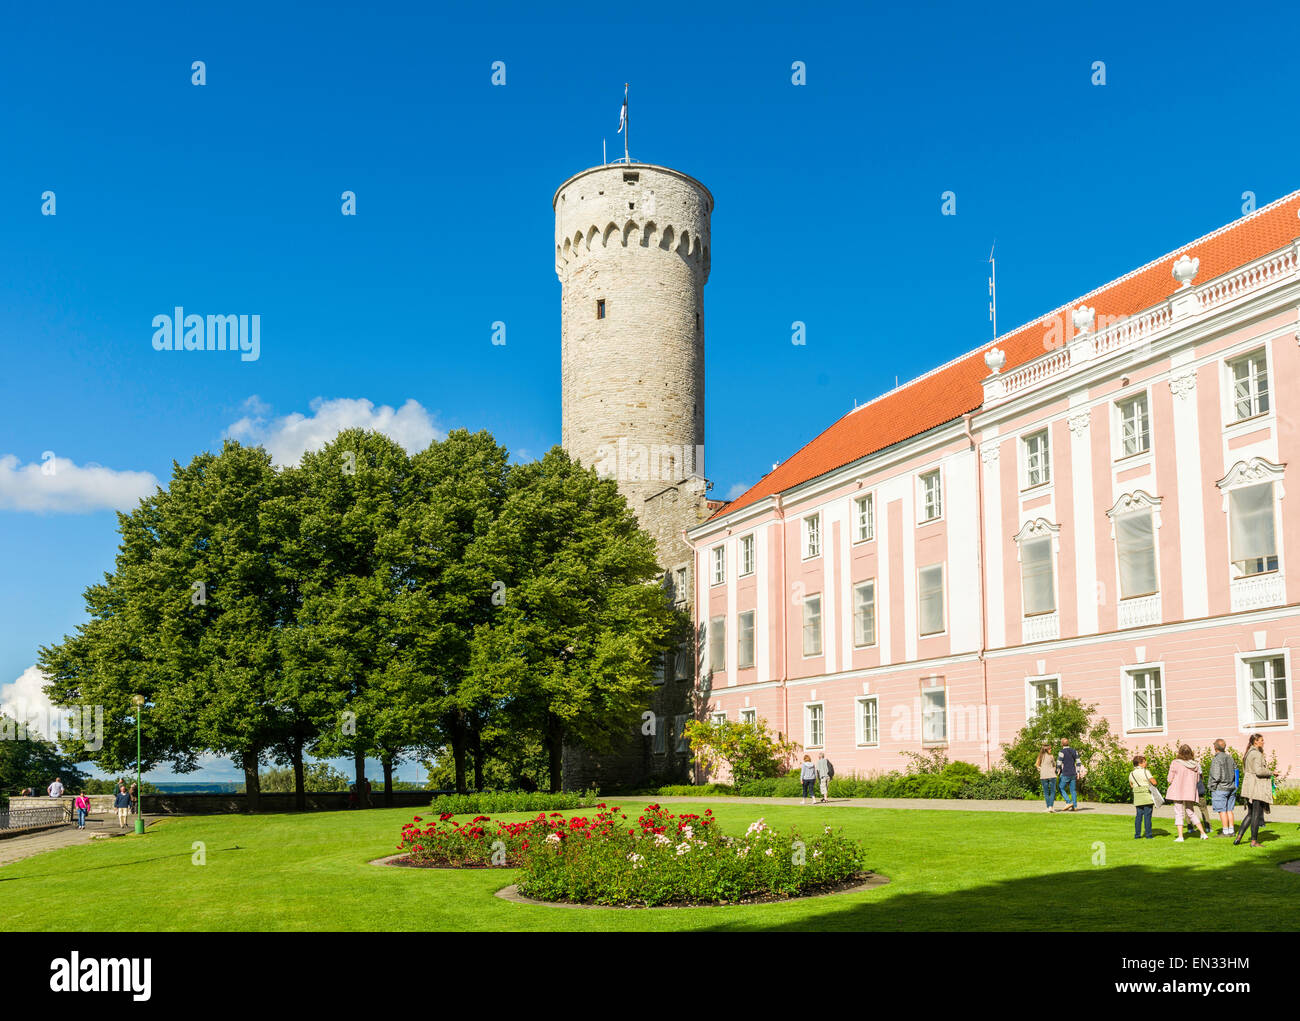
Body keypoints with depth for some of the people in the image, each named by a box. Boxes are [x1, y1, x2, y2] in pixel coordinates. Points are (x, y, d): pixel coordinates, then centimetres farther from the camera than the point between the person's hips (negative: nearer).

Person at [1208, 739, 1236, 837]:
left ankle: (1225, 832, -2)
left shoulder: (1216, 760, -14)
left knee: (1222, 811, -3)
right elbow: (1235, 770, 12)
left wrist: (1212, 788, -9)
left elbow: (1216, 776, -17)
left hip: (1220, 788, -7)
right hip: (1231, 788, 7)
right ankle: (1231, 830, 13)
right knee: (1229, 810, 12)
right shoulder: (1230, 758, 8)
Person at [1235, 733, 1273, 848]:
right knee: (1256, 814, -2)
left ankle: (1238, 837, 10)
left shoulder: (1248, 753, 16)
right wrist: (1270, 772, -7)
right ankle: (1254, 841, 2)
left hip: (1248, 785, 9)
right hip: (1257, 786, -9)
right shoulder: (1257, 754, -14)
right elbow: (1259, 770, -23)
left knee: (1251, 814, 15)